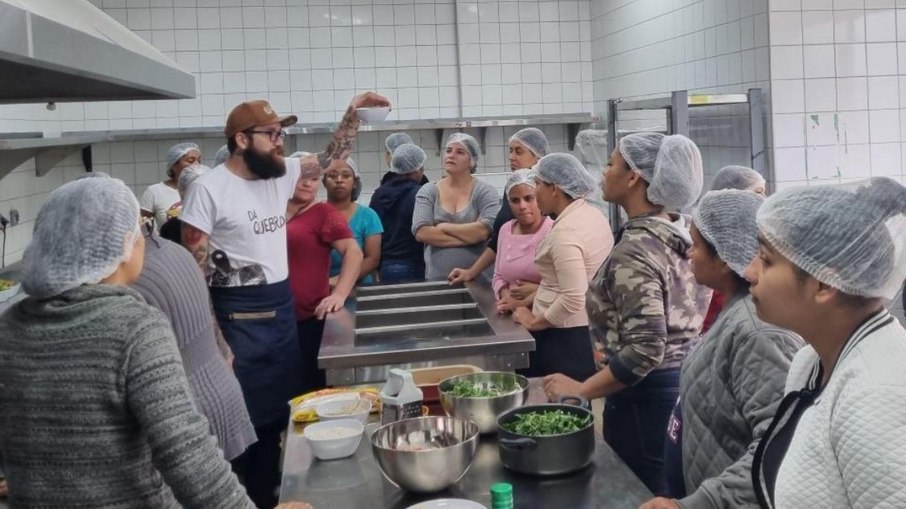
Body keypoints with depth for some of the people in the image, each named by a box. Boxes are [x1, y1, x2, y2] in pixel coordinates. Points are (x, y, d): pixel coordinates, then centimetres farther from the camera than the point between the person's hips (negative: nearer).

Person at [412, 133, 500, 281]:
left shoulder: (485, 191, 0)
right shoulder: (428, 191, 6)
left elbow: (485, 230, -15)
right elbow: (420, 232, -8)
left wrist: (443, 227, -8)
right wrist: (470, 236, -11)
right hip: (437, 278, 1)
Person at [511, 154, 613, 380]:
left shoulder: (565, 232, -22)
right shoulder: (594, 215, 7)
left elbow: (573, 300, -27)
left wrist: (534, 322, -13)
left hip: (564, 338, -9)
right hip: (591, 330, 9)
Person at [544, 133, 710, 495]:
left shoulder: (635, 248, -21)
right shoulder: (683, 232, 5)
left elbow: (645, 350, -26)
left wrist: (580, 390, -18)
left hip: (648, 396, -9)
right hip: (687, 384, 9)